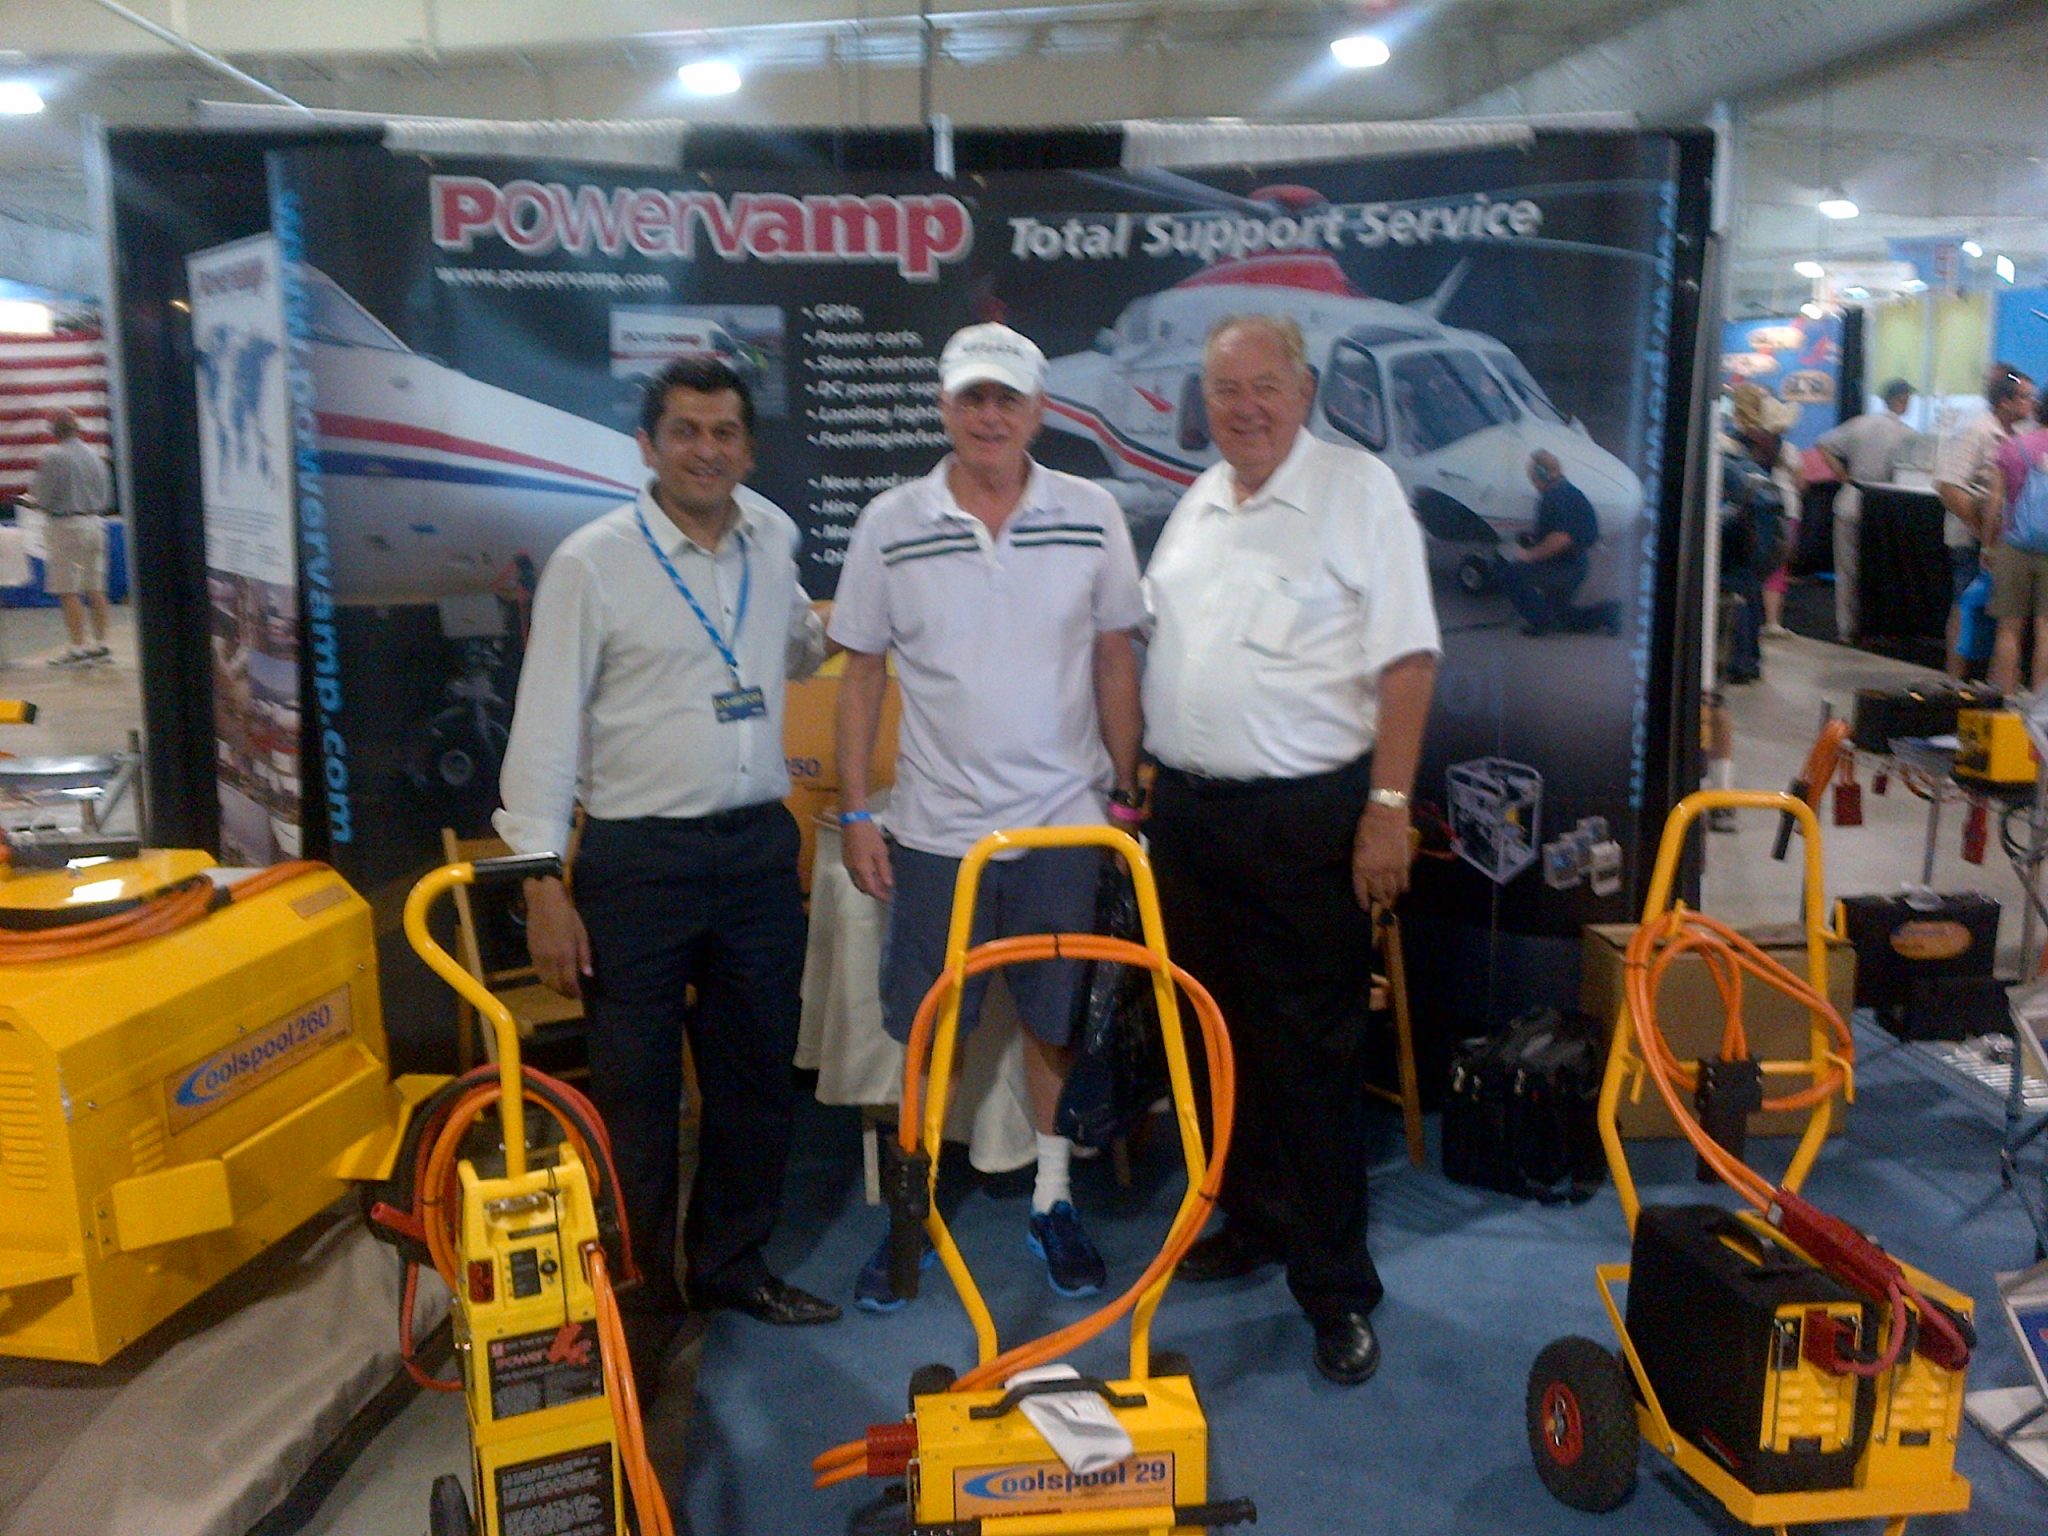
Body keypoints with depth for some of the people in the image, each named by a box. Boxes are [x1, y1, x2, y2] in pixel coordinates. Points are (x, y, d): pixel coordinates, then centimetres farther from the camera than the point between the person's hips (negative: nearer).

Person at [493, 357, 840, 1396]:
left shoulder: (772, 540, 6)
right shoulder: (592, 562, -7)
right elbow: (546, 727, -8)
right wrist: (542, 881, -13)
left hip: (758, 847, 5)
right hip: (638, 859, -5)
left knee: (758, 1074, 14)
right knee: (635, 1091, 5)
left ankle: (730, 1262, 33)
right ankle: (640, 1292, 23)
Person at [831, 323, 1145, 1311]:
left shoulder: (1092, 516, -1)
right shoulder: (890, 526, -2)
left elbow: (1114, 662, 5)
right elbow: (861, 675, 2)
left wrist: (1126, 791, 5)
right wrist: (856, 812, -1)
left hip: (1064, 822, 1)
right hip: (936, 826, 0)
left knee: (1056, 1020, 11)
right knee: (928, 1032, 9)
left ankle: (1053, 1203, 28)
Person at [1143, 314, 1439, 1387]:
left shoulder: (1359, 491, -7)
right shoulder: (1198, 504, 13)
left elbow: (1408, 661, -12)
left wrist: (1389, 805, -18)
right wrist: (1138, 783, 14)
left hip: (1307, 817, -6)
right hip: (1188, 809, 7)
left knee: (1313, 1054, -1)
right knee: (1219, 1036, 16)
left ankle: (1336, 1287, 12)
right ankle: (1251, 1221, 34)